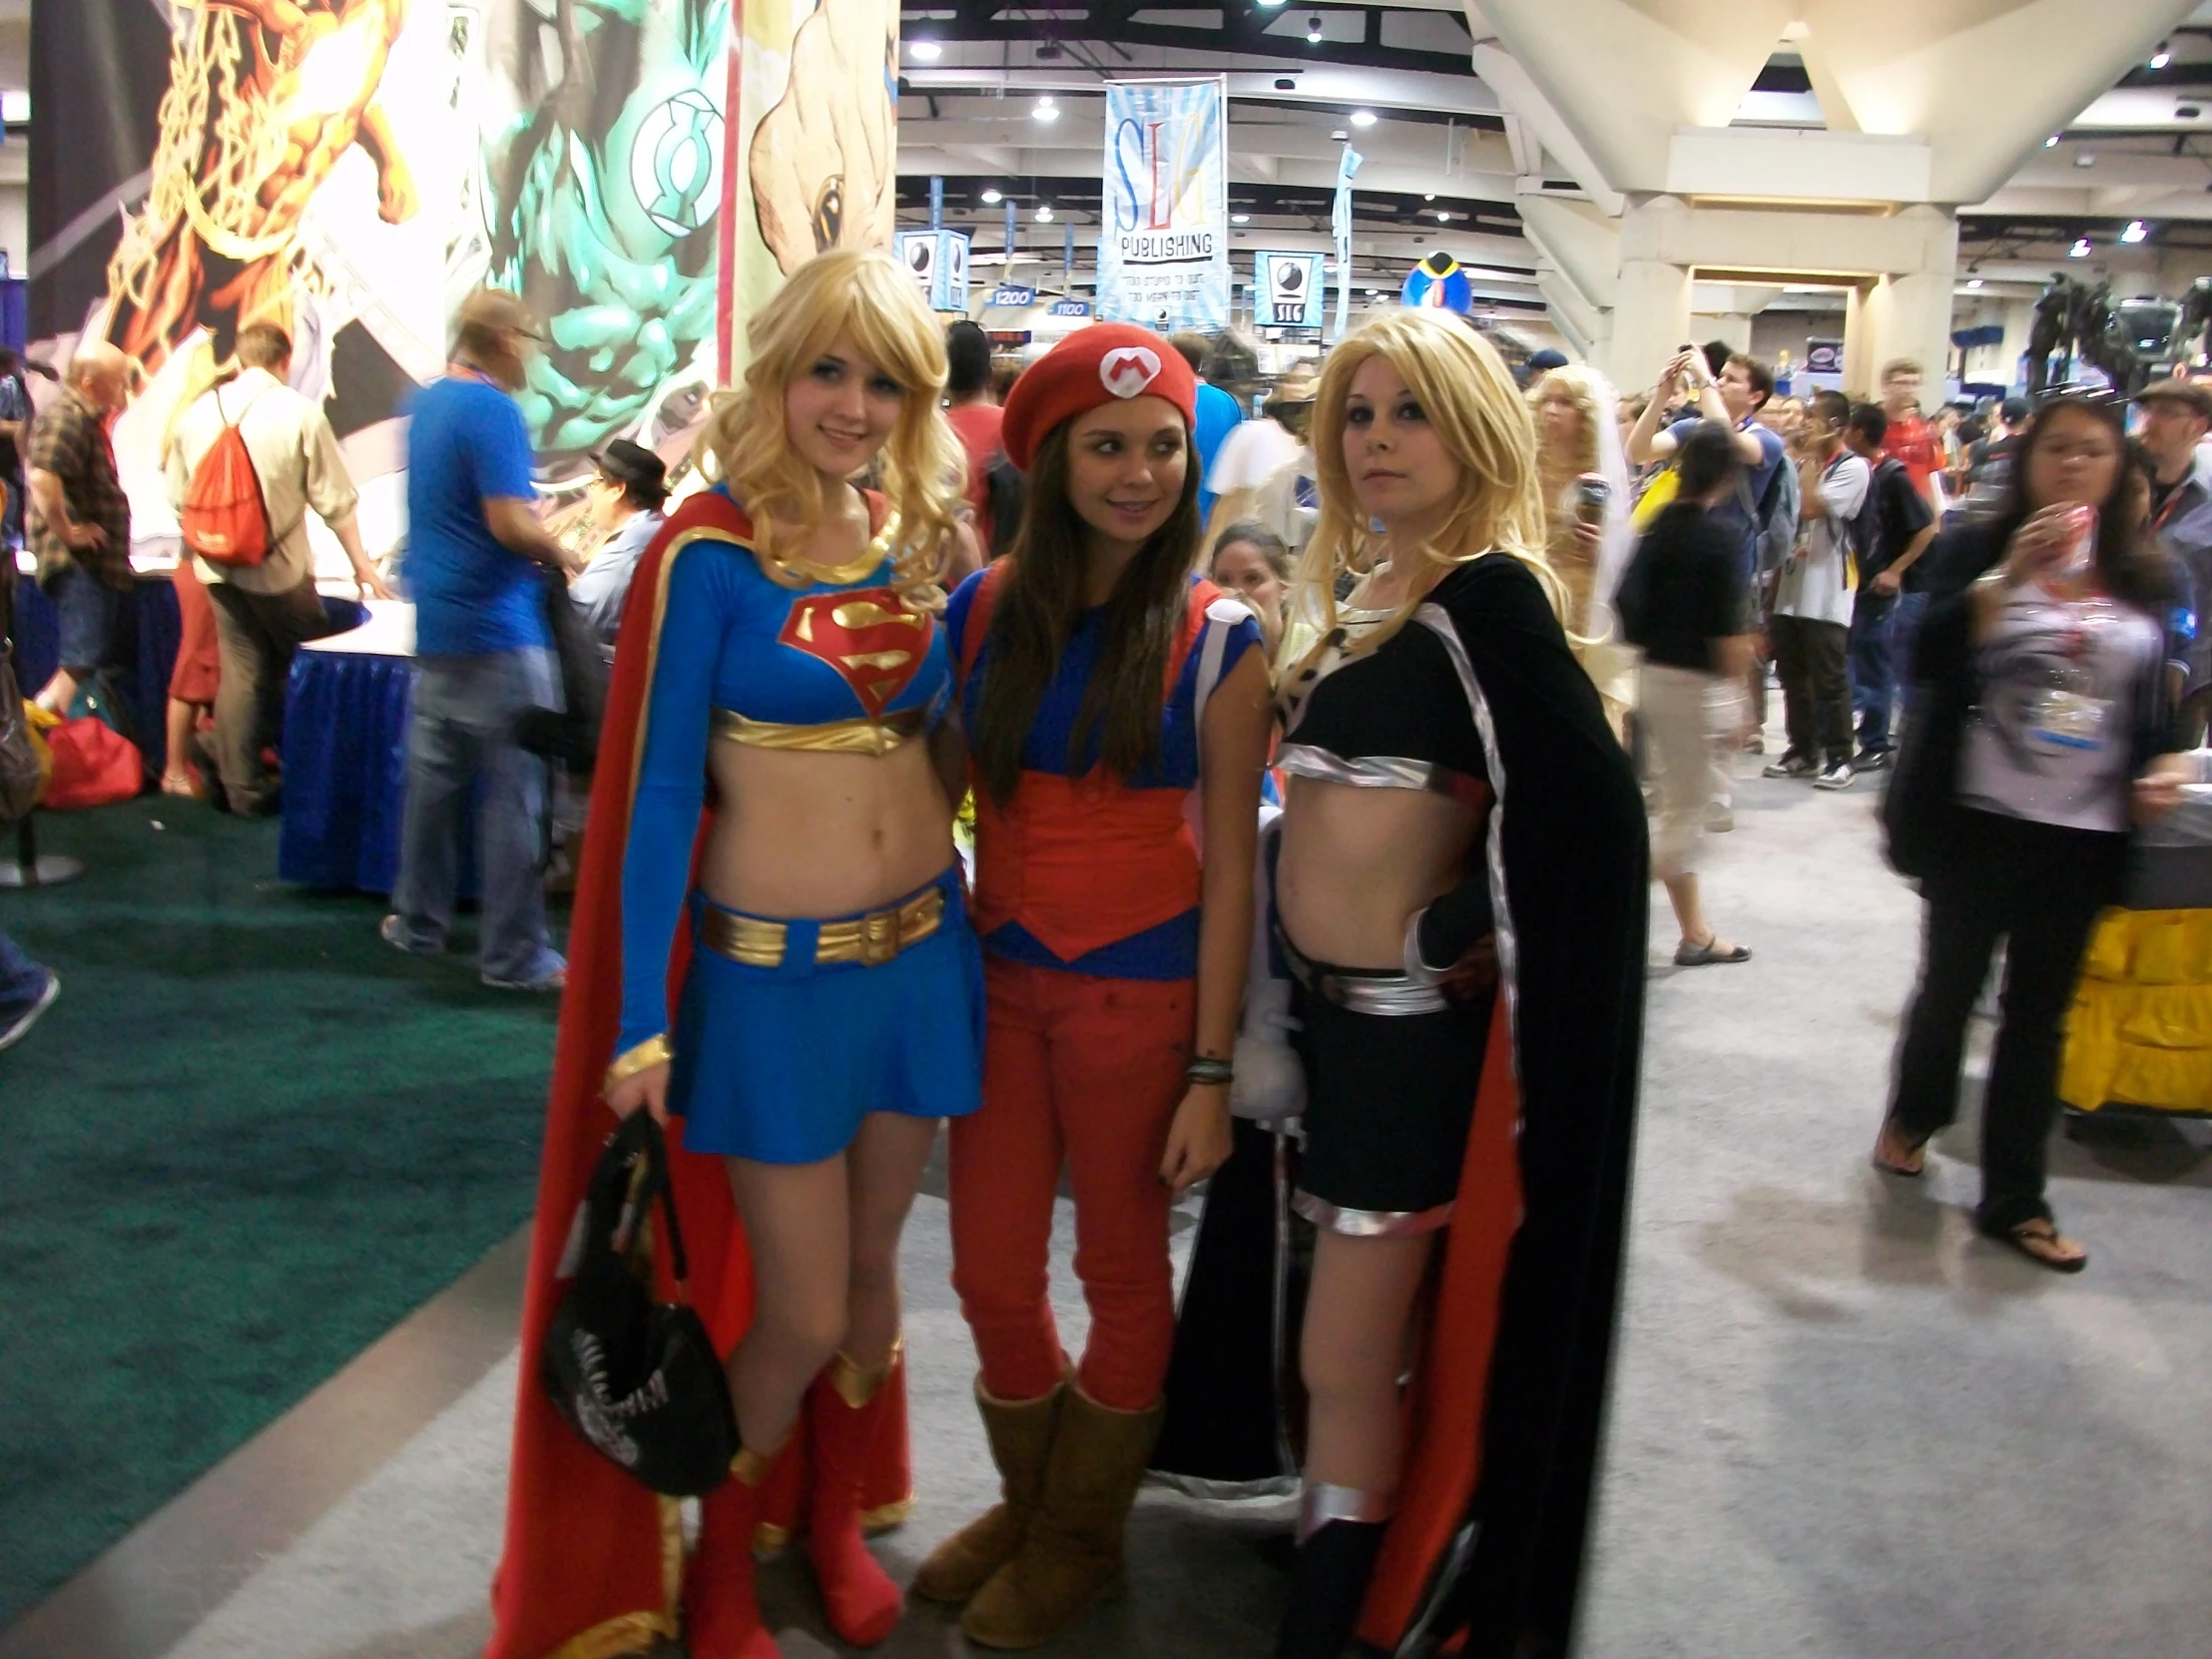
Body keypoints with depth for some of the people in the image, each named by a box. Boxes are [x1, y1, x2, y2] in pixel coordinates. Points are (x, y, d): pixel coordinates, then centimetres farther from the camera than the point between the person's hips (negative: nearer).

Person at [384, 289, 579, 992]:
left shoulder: (425, 401, 12)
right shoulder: (492, 409, -15)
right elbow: (510, 524, -22)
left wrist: (536, 536, 21)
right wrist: (560, 553, -5)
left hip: (435, 624, 9)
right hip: (497, 630, -9)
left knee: (434, 776, 16)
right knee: (512, 794, -3)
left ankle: (418, 922, 26)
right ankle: (512, 954, 2)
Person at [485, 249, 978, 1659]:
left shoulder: (921, 541, 4)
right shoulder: (710, 552, -12)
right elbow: (659, 793, -12)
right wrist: (639, 1023, -13)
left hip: (922, 949, 5)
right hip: (772, 973, -5)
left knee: (873, 1266, 17)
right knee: (799, 1314, 2)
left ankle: (837, 1515, 41)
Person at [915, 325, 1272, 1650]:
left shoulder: (1216, 642, -8)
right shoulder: (986, 610, 0)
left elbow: (1230, 869, -8)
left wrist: (1212, 1071, -10)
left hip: (1139, 992, -3)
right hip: (1001, 977, 3)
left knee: (1123, 1273, 12)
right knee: (992, 1277, 11)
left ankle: (1082, 1537, 35)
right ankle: (1031, 1499, 39)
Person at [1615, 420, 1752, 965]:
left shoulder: (1658, 526, 3)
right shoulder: (1716, 539, -15)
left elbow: (1630, 600, 1)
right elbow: (1728, 631, -14)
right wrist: (1738, 699, -8)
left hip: (1654, 674, 7)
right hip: (1695, 682, -7)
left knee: (1681, 806, 14)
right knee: (1683, 810, 3)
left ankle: (1695, 932, 21)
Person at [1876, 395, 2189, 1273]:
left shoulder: (2144, 576, 7)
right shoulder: (1976, 548, -4)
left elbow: (2154, 698, 17)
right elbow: (1928, 660, -17)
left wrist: (2166, 762, -1)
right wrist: (2010, 574, -25)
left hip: (2085, 832, 3)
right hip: (1977, 817, -3)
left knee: (2039, 1012, 8)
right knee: (1951, 983, 13)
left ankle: (2013, 1198, 14)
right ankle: (1913, 1117, 38)